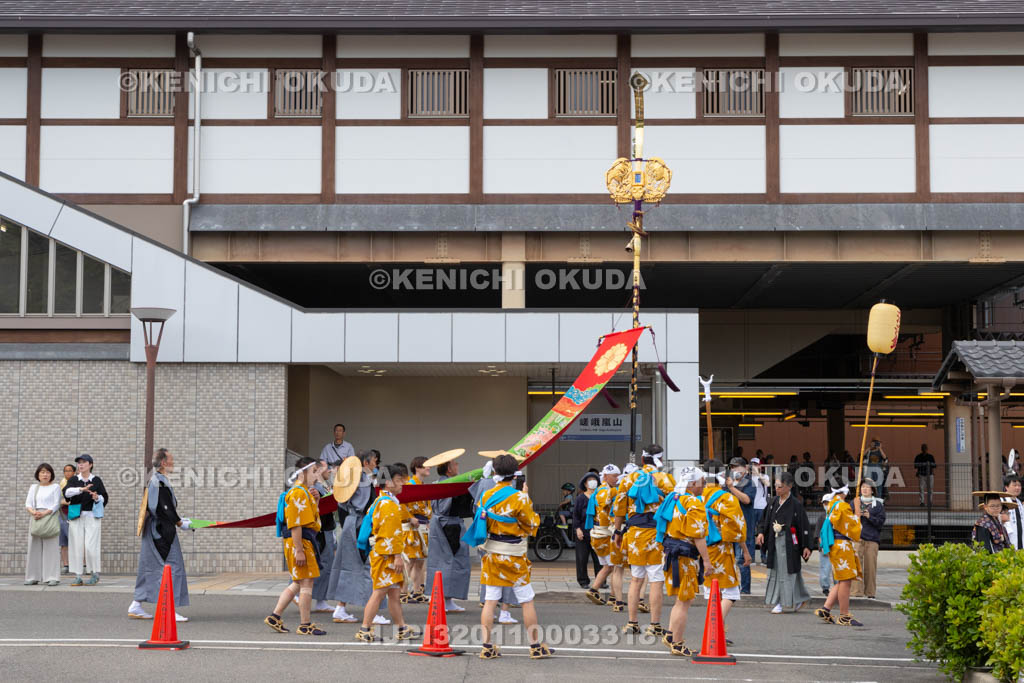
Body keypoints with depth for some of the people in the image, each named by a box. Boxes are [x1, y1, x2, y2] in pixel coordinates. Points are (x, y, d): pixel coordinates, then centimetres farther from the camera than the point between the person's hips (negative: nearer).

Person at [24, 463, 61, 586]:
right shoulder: (33, 487, 17)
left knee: (51, 547, -8)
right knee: (34, 547, 0)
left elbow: (56, 505, -4)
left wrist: (44, 513, -17)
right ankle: (33, 577, 2)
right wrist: (32, 512, -12)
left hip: (50, 518, -4)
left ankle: (52, 577, -9)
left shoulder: (55, 487, 6)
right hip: (35, 519, 4)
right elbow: (28, 503, 9)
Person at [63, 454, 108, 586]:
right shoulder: (73, 480, 9)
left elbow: (105, 498, 8)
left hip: (92, 516, -2)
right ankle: (78, 577, 3)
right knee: (76, 546, -2)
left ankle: (95, 574, 5)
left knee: (90, 546, -9)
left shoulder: (96, 480, 7)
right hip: (76, 516, 2)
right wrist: (81, 489, -25)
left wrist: (97, 498, -14)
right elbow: (67, 492, -10)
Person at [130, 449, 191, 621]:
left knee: (150, 569, 13)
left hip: (154, 529, 10)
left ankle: (136, 606, 16)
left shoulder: (154, 480, 15)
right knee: (172, 568, -6)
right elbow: (166, 508, -19)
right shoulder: (161, 482, -17)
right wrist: (180, 523, -9)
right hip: (163, 531, -10)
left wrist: (178, 519, 18)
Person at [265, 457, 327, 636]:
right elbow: (295, 524, -21)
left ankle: (275, 616, 17)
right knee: (306, 584, -5)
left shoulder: (305, 492, 20)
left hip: (307, 541, 11)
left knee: (297, 584, 14)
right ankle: (305, 625, 1)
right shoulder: (297, 493, -14)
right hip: (300, 542, -11)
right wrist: (299, 550, -23)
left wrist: (315, 500, 15)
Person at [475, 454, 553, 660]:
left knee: (490, 600, 7)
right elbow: (532, 524, -5)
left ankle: (486, 647, 6)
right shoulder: (519, 498, -16)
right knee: (527, 601, 7)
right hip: (513, 556, -4)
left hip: (491, 554, 4)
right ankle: (536, 646, 12)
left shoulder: (486, 496, -1)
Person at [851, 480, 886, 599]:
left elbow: (881, 522, 2)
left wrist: (869, 517, -13)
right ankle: (856, 591, -10)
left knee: (870, 566, -1)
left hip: (872, 540, 0)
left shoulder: (878, 504, 9)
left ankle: (870, 592, 8)